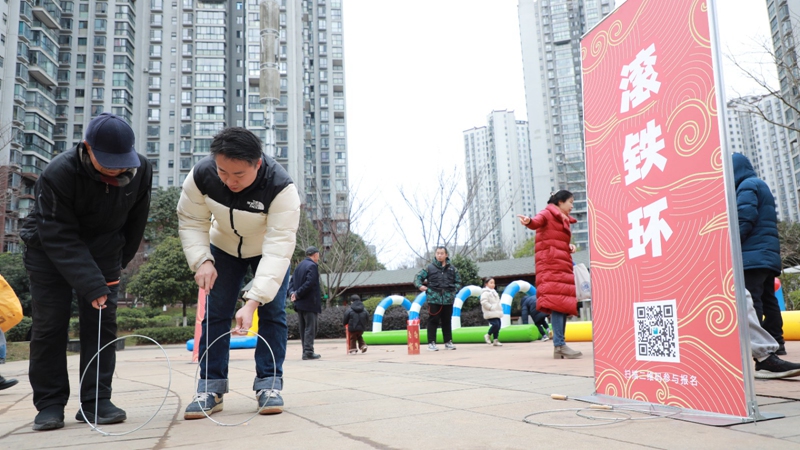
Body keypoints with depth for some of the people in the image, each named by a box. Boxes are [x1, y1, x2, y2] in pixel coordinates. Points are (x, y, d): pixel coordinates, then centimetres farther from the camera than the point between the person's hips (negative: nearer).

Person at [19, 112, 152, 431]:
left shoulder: (141, 170, -18)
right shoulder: (57, 174, -29)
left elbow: (136, 221, 0)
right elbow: (59, 240, -29)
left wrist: (120, 261, 7)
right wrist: (92, 285, -35)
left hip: (104, 252, 3)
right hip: (49, 253, -3)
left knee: (103, 324, -3)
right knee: (49, 326, -3)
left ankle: (96, 401, 5)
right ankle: (49, 404, 9)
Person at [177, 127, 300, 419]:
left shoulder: (281, 188, -39)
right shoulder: (200, 176, -28)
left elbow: (278, 249, -43)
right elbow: (191, 222, -12)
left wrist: (252, 302, -50)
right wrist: (202, 261, -29)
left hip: (268, 249, -2)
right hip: (223, 247, 3)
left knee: (272, 312, -9)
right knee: (215, 313, -1)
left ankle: (269, 383, 2)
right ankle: (211, 387, 7)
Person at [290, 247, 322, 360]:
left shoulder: (299, 266, 15)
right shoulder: (313, 266, -11)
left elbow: (293, 281, 12)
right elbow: (309, 283, -21)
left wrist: (294, 292, -3)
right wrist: (297, 294, -15)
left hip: (300, 303, 8)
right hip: (310, 303, -8)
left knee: (303, 328, 11)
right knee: (310, 328, -5)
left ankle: (306, 351, 15)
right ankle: (308, 352, -7)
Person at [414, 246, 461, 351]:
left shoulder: (452, 269, 10)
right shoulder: (429, 268, 2)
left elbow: (458, 282, 19)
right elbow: (418, 278, 5)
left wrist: (455, 290, 3)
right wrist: (420, 285, -13)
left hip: (448, 299, 3)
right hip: (434, 299, -3)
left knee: (447, 321, 11)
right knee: (433, 321, -2)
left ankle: (448, 342, 20)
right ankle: (431, 342, 3)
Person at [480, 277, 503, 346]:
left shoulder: (493, 292, 22)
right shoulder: (485, 292, -10)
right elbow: (484, 302, -21)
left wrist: (500, 308, 17)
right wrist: (491, 307, -19)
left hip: (496, 313, 10)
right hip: (491, 314, -10)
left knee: (498, 326, 6)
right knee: (495, 325, -19)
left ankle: (496, 340, 12)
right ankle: (488, 335, 3)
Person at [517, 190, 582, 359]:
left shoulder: (563, 220, 25)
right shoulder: (548, 213, 0)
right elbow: (538, 221, -22)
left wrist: (569, 246, 0)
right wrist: (529, 221, -45)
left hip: (563, 265, 9)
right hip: (551, 264, -9)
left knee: (563, 303, 4)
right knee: (557, 301, -17)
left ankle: (559, 346, 6)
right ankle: (559, 345, -21)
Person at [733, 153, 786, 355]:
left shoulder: (746, 186, -4)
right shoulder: (761, 186, 26)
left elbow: (745, 220, -16)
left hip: (753, 255, -10)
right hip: (768, 255, 10)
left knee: (751, 300, -13)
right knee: (768, 299, 10)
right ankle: (776, 342, 11)